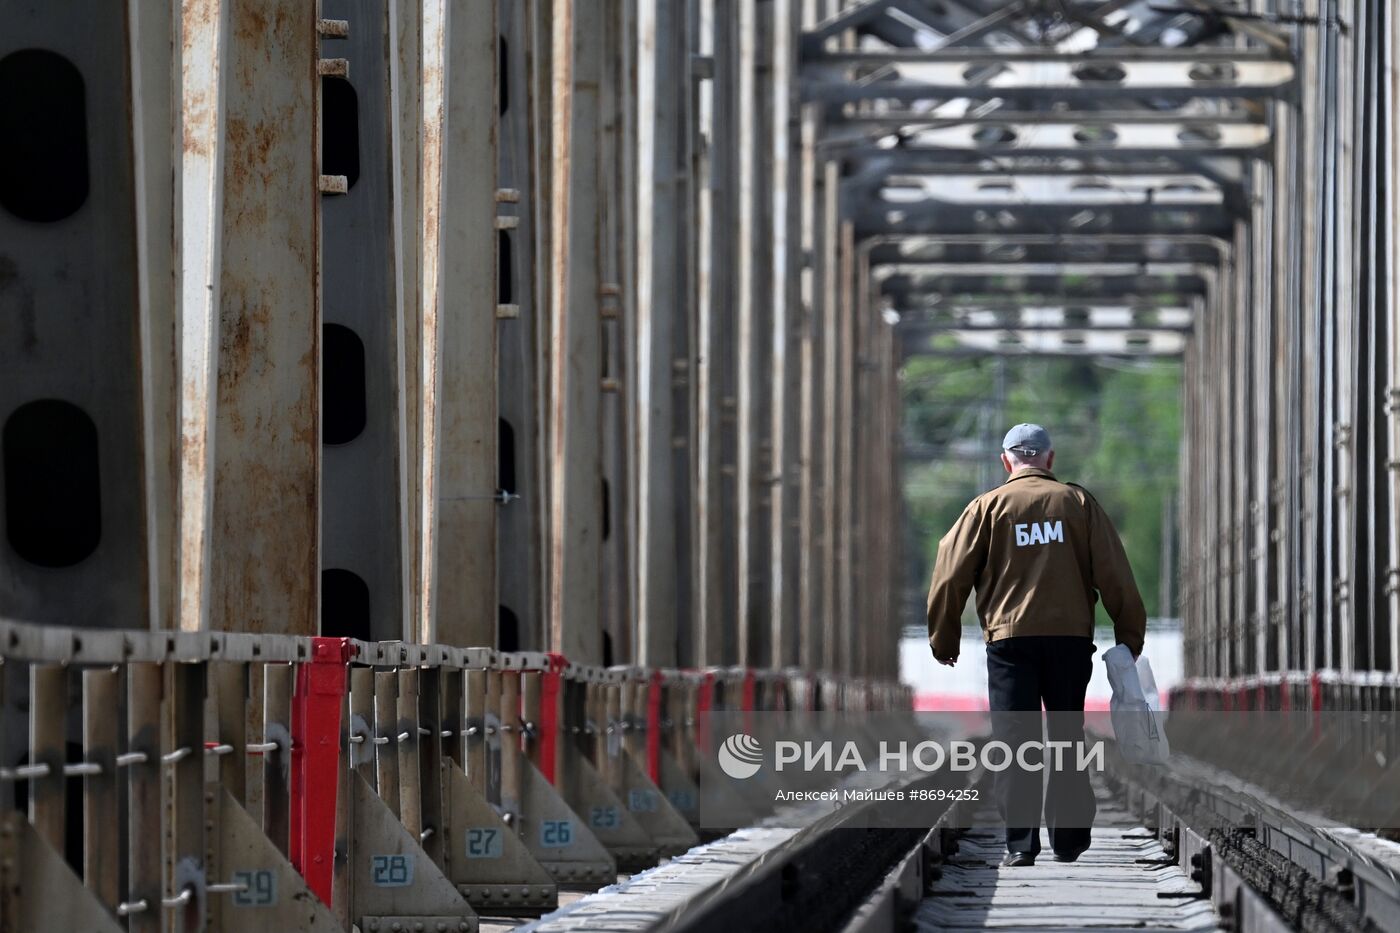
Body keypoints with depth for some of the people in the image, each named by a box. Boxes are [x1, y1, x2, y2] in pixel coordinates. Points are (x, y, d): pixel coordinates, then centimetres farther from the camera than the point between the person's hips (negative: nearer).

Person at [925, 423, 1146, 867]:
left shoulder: (987, 507, 3)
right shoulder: (1079, 503, 6)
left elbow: (951, 576, 2)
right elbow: (1114, 576, 4)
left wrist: (943, 641, 12)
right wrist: (1129, 637, 12)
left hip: (1009, 639, -1)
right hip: (1071, 636, 2)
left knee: (1014, 742, 0)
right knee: (1067, 739, 12)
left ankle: (1020, 844, -7)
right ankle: (1069, 839, 13)